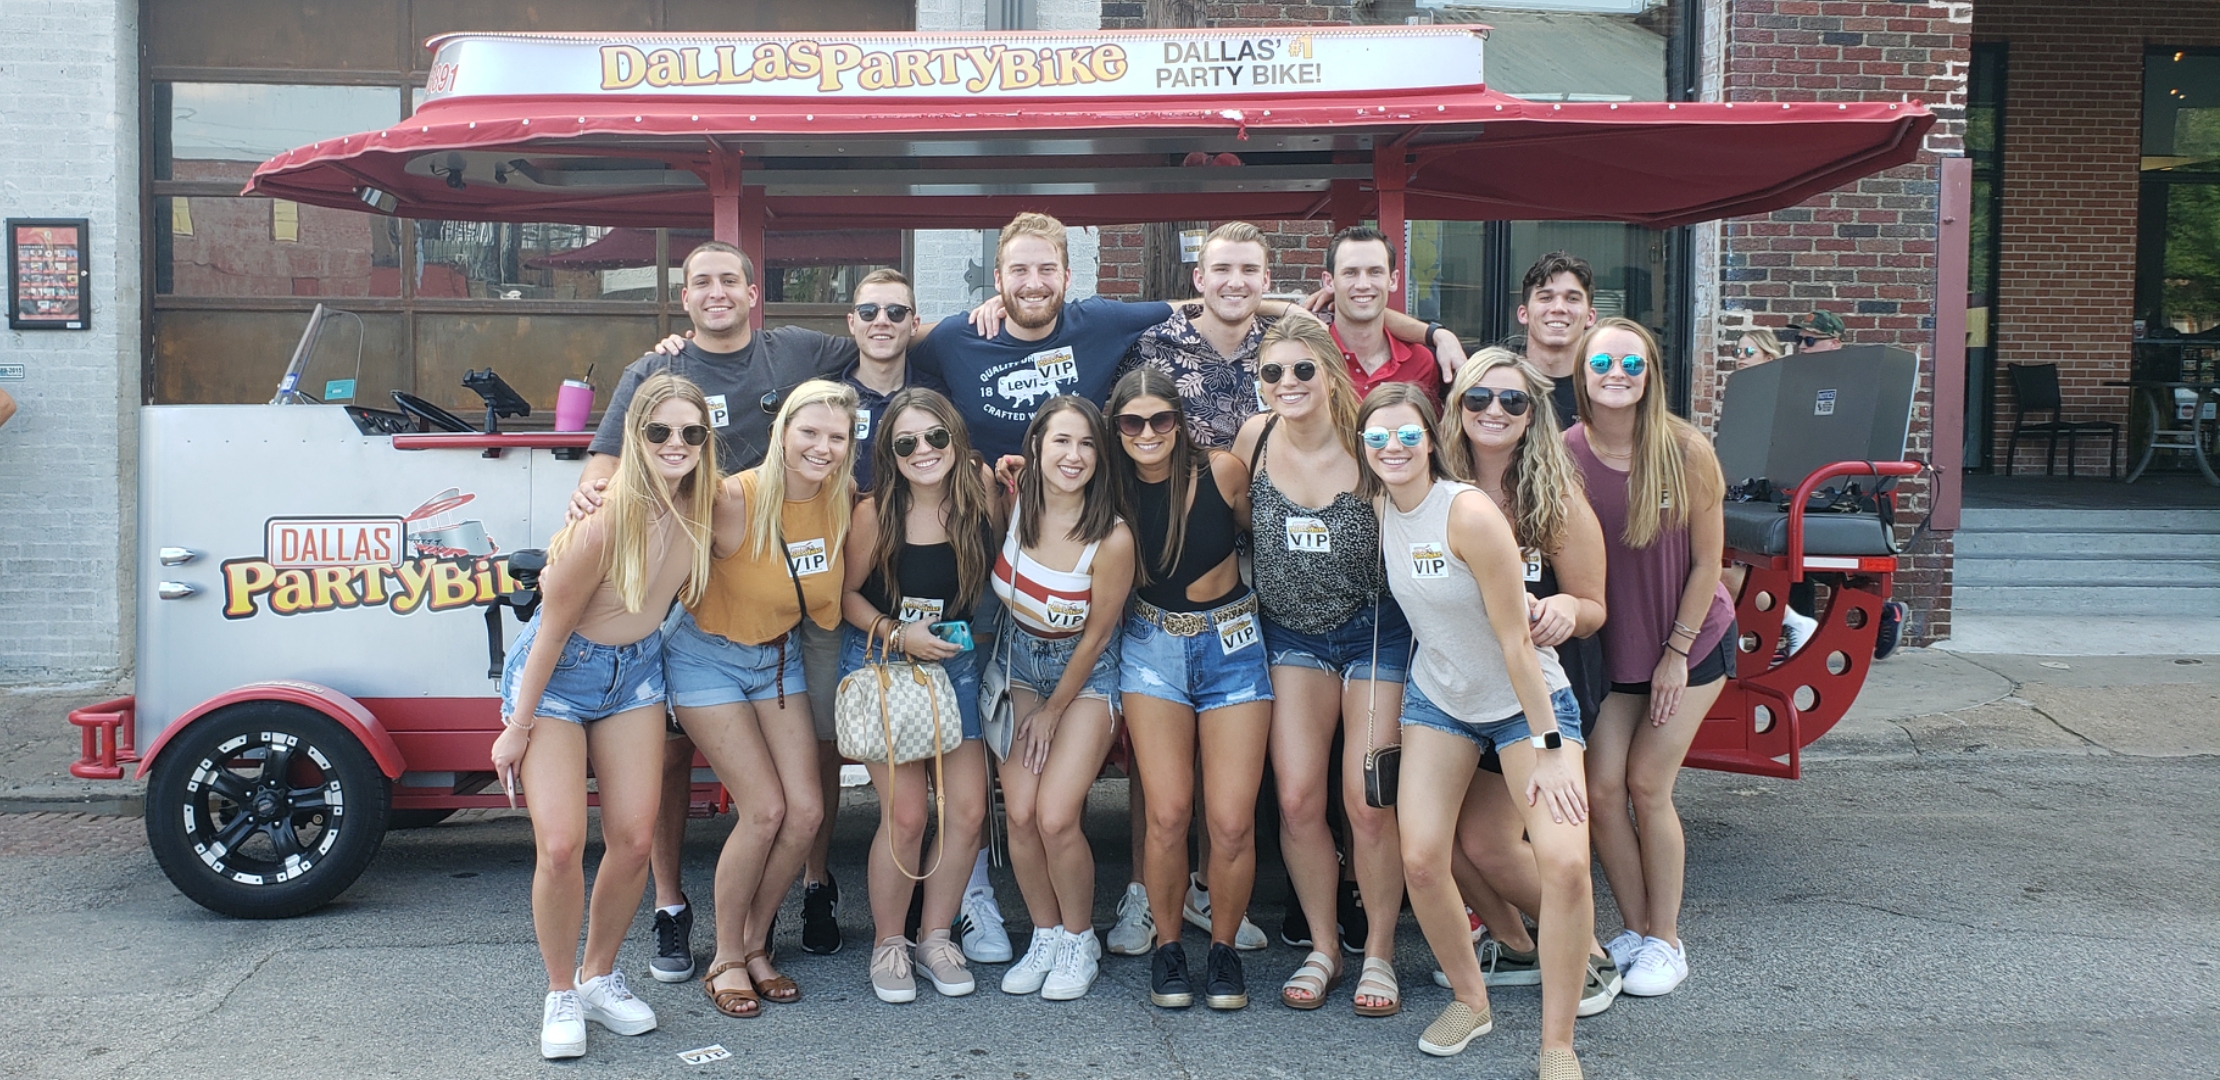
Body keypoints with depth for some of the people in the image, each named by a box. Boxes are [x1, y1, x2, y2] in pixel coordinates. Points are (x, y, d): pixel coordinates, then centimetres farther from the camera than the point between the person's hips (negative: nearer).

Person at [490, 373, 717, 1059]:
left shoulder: (702, 507, -11)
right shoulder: (606, 520, -29)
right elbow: (553, 628, -19)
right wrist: (518, 727, -12)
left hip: (636, 671, 5)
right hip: (556, 672, -5)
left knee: (634, 838, 2)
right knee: (561, 846, -11)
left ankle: (600, 976, 24)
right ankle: (561, 996, 11)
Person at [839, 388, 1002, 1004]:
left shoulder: (980, 499, -8)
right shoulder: (875, 514, -15)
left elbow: (995, 578, 2)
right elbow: (847, 592, -4)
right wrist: (898, 635, -17)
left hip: (954, 660, 3)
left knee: (968, 809, -1)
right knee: (906, 814, -8)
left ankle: (936, 937, 19)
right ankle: (889, 943, 14)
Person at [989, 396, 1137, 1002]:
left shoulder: (1112, 539, -24)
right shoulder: (1013, 503, -13)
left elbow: (1095, 635, -13)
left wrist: (1051, 713, -5)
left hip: (1085, 674, -3)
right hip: (1019, 661, 4)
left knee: (1056, 817, -15)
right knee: (1020, 814, -8)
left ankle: (1080, 943, 9)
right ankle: (1046, 937, 14)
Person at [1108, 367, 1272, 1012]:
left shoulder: (1220, 471, -10)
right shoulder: (1114, 490, -4)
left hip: (1233, 648, -1)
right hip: (1153, 649, 1)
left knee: (1232, 821, -7)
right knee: (1168, 813, -11)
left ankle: (1224, 948, 16)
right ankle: (1167, 946, 11)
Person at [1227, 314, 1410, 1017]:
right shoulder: (1254, 439, -5)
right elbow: (1235, 522, 11)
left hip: (1374, 631, -3)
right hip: (1293, 634, 3)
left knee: (1368, 801, -4)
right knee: (1296, 799, -2)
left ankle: (1379, 952, 15)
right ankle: (1322, 948, 16)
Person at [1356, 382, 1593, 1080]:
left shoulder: (1469, 512, -25)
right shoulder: (1380, 507, -5)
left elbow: (1516, 639, -22)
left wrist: (1548, 746, -21)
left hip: (1525, 700, -5)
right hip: (1438, 699, 5)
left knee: (1565, 861, -20)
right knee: (1420, 858, -7)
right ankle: (1469, 1000, 18)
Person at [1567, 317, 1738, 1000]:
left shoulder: (1686, 451, -16)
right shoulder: (1566, 453, -13)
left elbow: (1707, 561, -9)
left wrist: (1677, 652, -8)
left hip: (1692, 640, -2)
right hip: (1610, 644, 2)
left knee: (1647, 785, -5)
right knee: (1601, 785, -4)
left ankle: (1665, 942, 12)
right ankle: (1634, 931, 15)